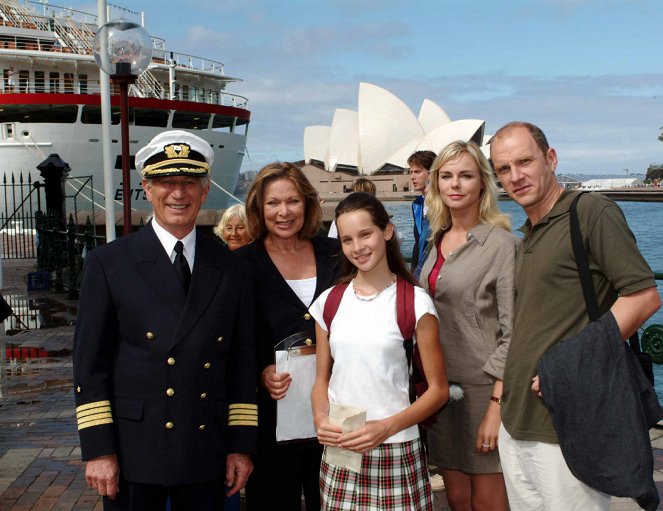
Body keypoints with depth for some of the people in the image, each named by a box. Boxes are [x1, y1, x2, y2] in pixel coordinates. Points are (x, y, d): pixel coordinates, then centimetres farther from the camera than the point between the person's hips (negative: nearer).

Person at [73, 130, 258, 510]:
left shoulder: (232, 270, 6)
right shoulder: (108, 264, -1)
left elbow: (242, 364, 7)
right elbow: (90, 362, -3)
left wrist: (242, 446, 4)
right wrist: (98, 450, -7)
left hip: (207, 459, 2)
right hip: (132, 457, -2)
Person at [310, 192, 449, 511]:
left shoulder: (414, 302, -5)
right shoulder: (328, 302, 6)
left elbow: (438, 389, -4)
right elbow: (322, 379, 12)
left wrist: (386, 427, -16)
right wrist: (321, 420, -8)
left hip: (396, 452, -3)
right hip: (339, 453, 3)